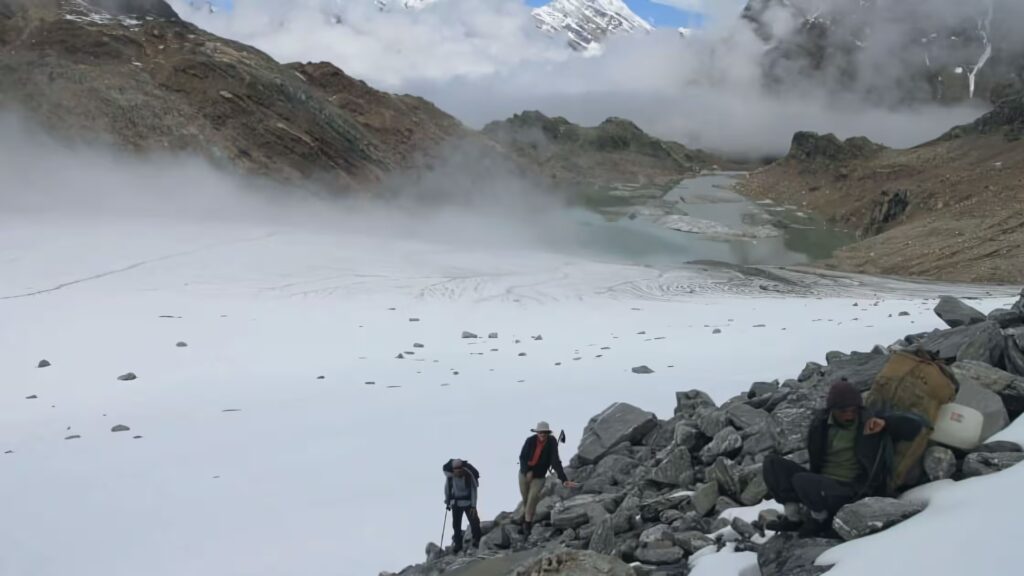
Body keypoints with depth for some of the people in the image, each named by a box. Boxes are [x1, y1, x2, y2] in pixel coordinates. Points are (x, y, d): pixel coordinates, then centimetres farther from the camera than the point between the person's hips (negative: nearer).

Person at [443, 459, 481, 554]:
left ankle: (476, 542, 7)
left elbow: (474, 491, -14)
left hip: (468, 503, -2)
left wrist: (473, 506, -18)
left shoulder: (469, 475, -21)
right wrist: (447, 502, 10)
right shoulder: (449, 476, -15)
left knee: (474, 522, -10)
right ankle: (457, 544, 15)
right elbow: (447, 489, 4)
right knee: (456, 525, 2)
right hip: (456, 503, 2)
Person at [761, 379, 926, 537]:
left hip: (851, 491, -5)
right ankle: (793, 517, -15)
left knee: (801, 481, -32)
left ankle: (821, 519, -4)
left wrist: (885, 422, -22)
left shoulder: (870, 423, -5)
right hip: (820, 485, 6)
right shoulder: (820, 423, 5)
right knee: (773, 462, -12)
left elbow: (915, 426, -7)